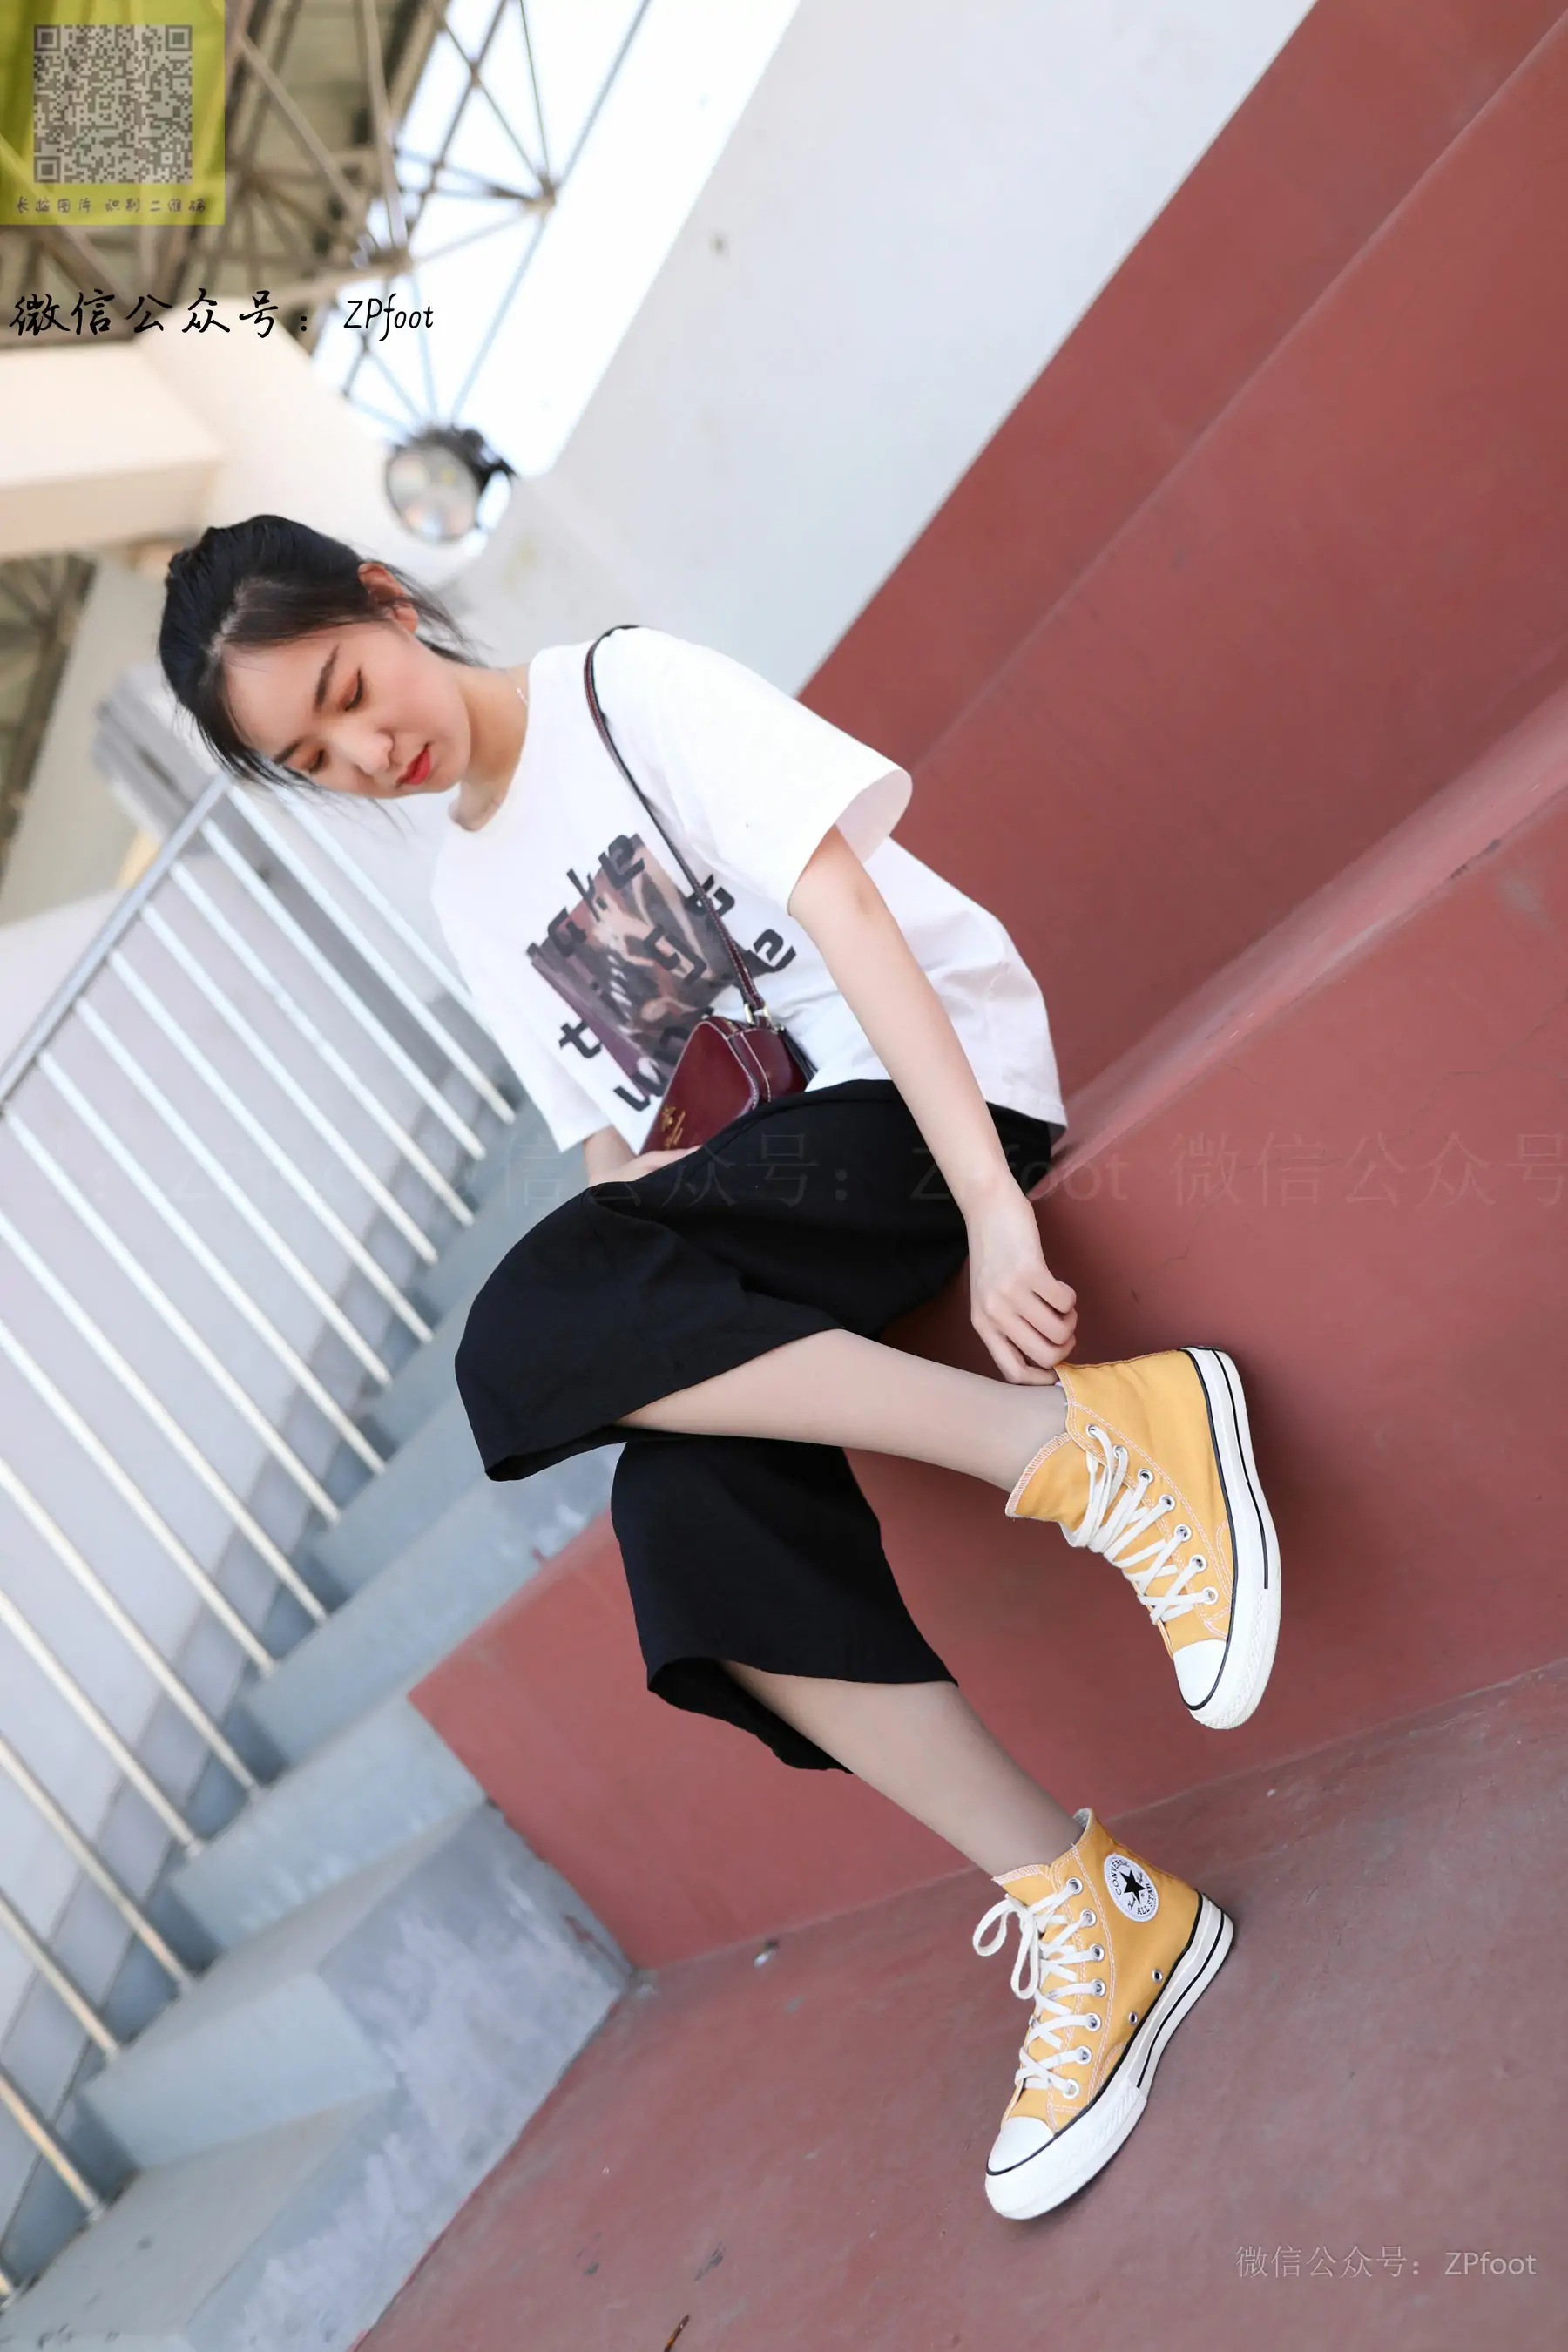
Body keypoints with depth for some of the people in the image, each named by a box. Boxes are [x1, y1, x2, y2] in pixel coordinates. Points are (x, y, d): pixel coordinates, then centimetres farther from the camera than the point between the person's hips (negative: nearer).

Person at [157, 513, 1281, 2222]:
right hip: (763, 1178, 6)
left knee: (520, 1342, -28)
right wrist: (640, 1206, -10)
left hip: (937, 1082, -6)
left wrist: (991, 1205, -23)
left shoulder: (627, 686, -1)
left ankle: (1095, 1442, -28)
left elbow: (842, 907, -13)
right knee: (685, 1501, -24)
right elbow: (612, 1157, 15)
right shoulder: (468, 898, 18)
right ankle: (1086, 1909, -15)